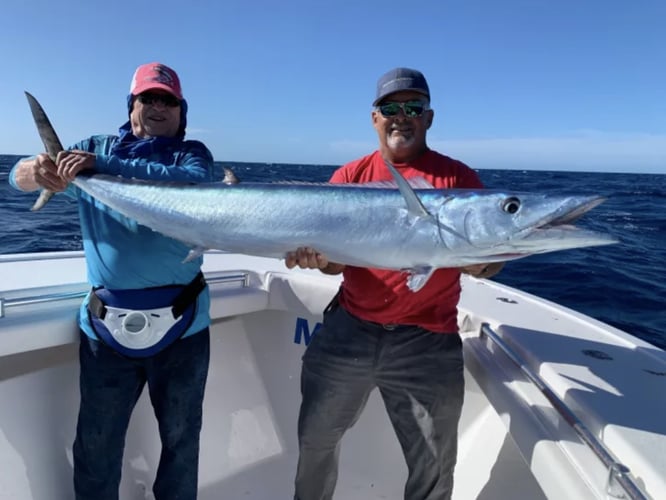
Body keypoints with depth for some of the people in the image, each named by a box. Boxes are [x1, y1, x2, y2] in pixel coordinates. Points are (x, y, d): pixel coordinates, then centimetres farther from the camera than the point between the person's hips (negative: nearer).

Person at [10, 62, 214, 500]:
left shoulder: (192, 153, 3)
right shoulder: (95, 147, 10)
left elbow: (193, 184, -19)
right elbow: (19, 177, 5)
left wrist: (104, 166, -24)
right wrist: (39, 170, -19)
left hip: (179, 322, -1)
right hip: (107, 324, 2)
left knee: (181, 437, 16)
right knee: (95, 443, 15)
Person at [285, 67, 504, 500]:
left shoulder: (457, 178, 0)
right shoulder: (350, 176, 6)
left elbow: (489, 261, -5)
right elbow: (335, 260, 2)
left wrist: (479, 262, -28)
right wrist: (315, 255, -20)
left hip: (427, 342, -2)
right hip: (349, 330, 3)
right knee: (315, 441, 20)